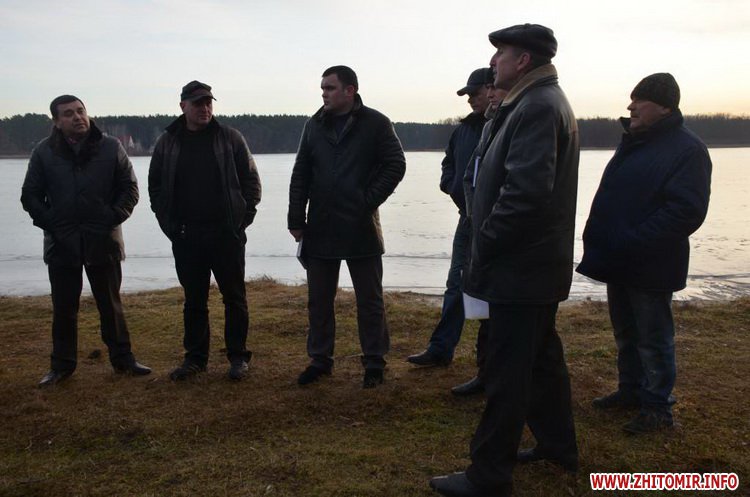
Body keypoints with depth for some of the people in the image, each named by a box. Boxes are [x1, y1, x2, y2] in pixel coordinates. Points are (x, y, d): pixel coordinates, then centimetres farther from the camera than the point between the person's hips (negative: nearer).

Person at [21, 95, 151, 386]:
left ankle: (122, 359, 20)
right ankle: (62, 365, 22)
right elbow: (30, 195, 7)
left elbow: (129, 188, 3)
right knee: (64, 308, 9)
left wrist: (114, 218, -8)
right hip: (61, 243, 1)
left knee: (111, 305, 9)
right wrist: (49, 223, -5)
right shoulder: (44, 152, 2)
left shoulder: (110, 148, 0)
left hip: (103, 241, -1)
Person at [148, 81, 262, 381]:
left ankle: (238, 357, 17)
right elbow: (155, 186, 14)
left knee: (234, 297, 5)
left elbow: (251, 181, 4)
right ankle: (195, 357, 23)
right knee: (193, 300, 10)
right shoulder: (168, 142, 7)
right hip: (186, 237, 2)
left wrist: (243, 218, -3)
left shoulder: (231, 138, 2)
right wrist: (168, 223, 5)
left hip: (226, 234, -2)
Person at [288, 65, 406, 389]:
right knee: (318, 300, 11)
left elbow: (396, 165, -3)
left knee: (369, 300, 6)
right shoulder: (314, 126, 9)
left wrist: (369, 201, -11)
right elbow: (300, 176, 9)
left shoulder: (376, 124, -3)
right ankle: (320, 359, 25)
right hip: (320, 230, 4)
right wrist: (296, 219, 3)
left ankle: (374, 363, 19)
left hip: (361, 228, -4)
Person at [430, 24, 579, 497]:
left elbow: (525, 191, -27)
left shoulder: (537, 107, -17)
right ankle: (558, 445, 38)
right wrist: (486, 243, 13)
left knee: (506, 372, -2)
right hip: (540, 262, 10)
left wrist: (484, 249, -16)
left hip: (520, 266, -10)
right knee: (542, 355, 21)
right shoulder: (546, 101, 15)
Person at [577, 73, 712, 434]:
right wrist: (599, 240, 6)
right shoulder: (633, 141, 12)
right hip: (619, 262, 8)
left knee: (653, 339, 4)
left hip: (650, 267, -8)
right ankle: (630, 390, 35)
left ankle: (657, 407, 18)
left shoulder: (687, 150, -14)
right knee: (625, 333, 19)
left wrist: (633, 243, -25)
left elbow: (686, 212, -23)